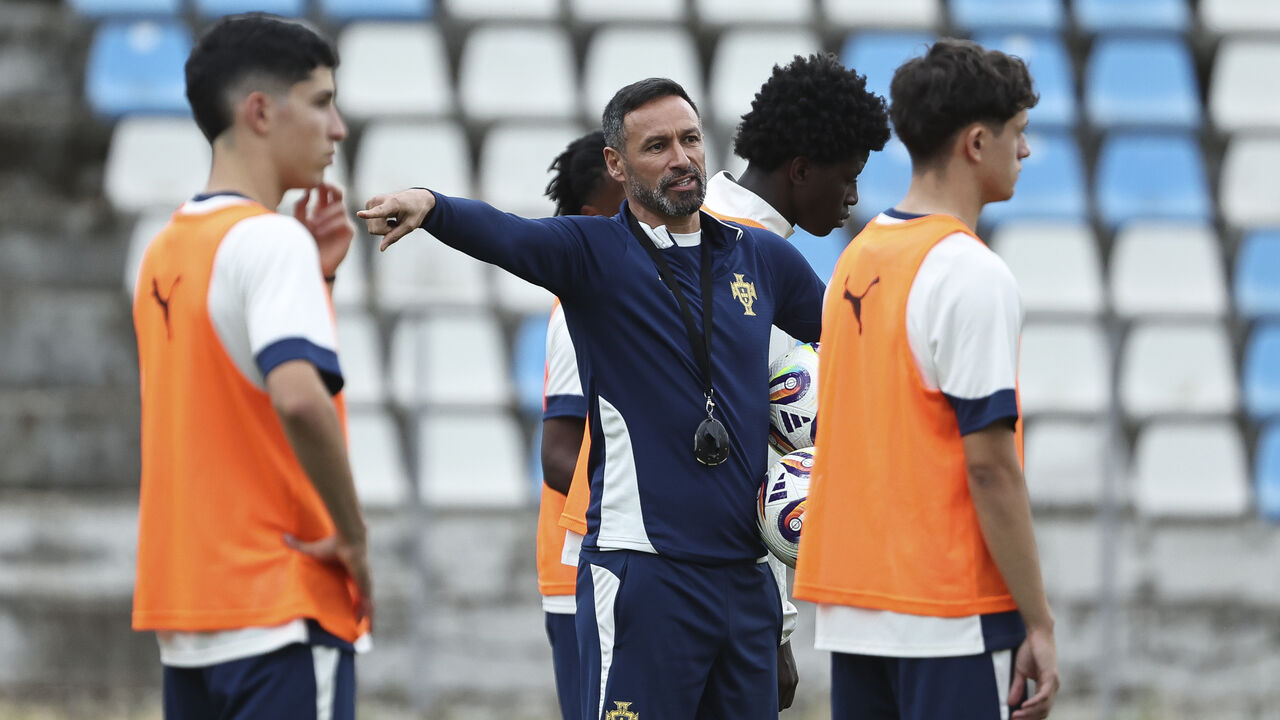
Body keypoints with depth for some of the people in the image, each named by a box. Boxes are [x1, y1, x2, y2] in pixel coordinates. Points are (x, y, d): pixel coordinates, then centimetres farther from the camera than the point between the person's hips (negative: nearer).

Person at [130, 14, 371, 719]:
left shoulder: (164, 251, 14)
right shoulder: (270, 239, -13)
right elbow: (299, 398, -29)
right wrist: (353, 535, -16)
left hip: (183, 620, 9)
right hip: (283, 608, -9)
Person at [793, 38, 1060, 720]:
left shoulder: (857, 257, 12)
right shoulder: (973, 274, -13)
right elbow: (990, 465, -17)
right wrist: (1039, 623, -13)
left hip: (851, 611, 8)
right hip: (951, 613, -8)